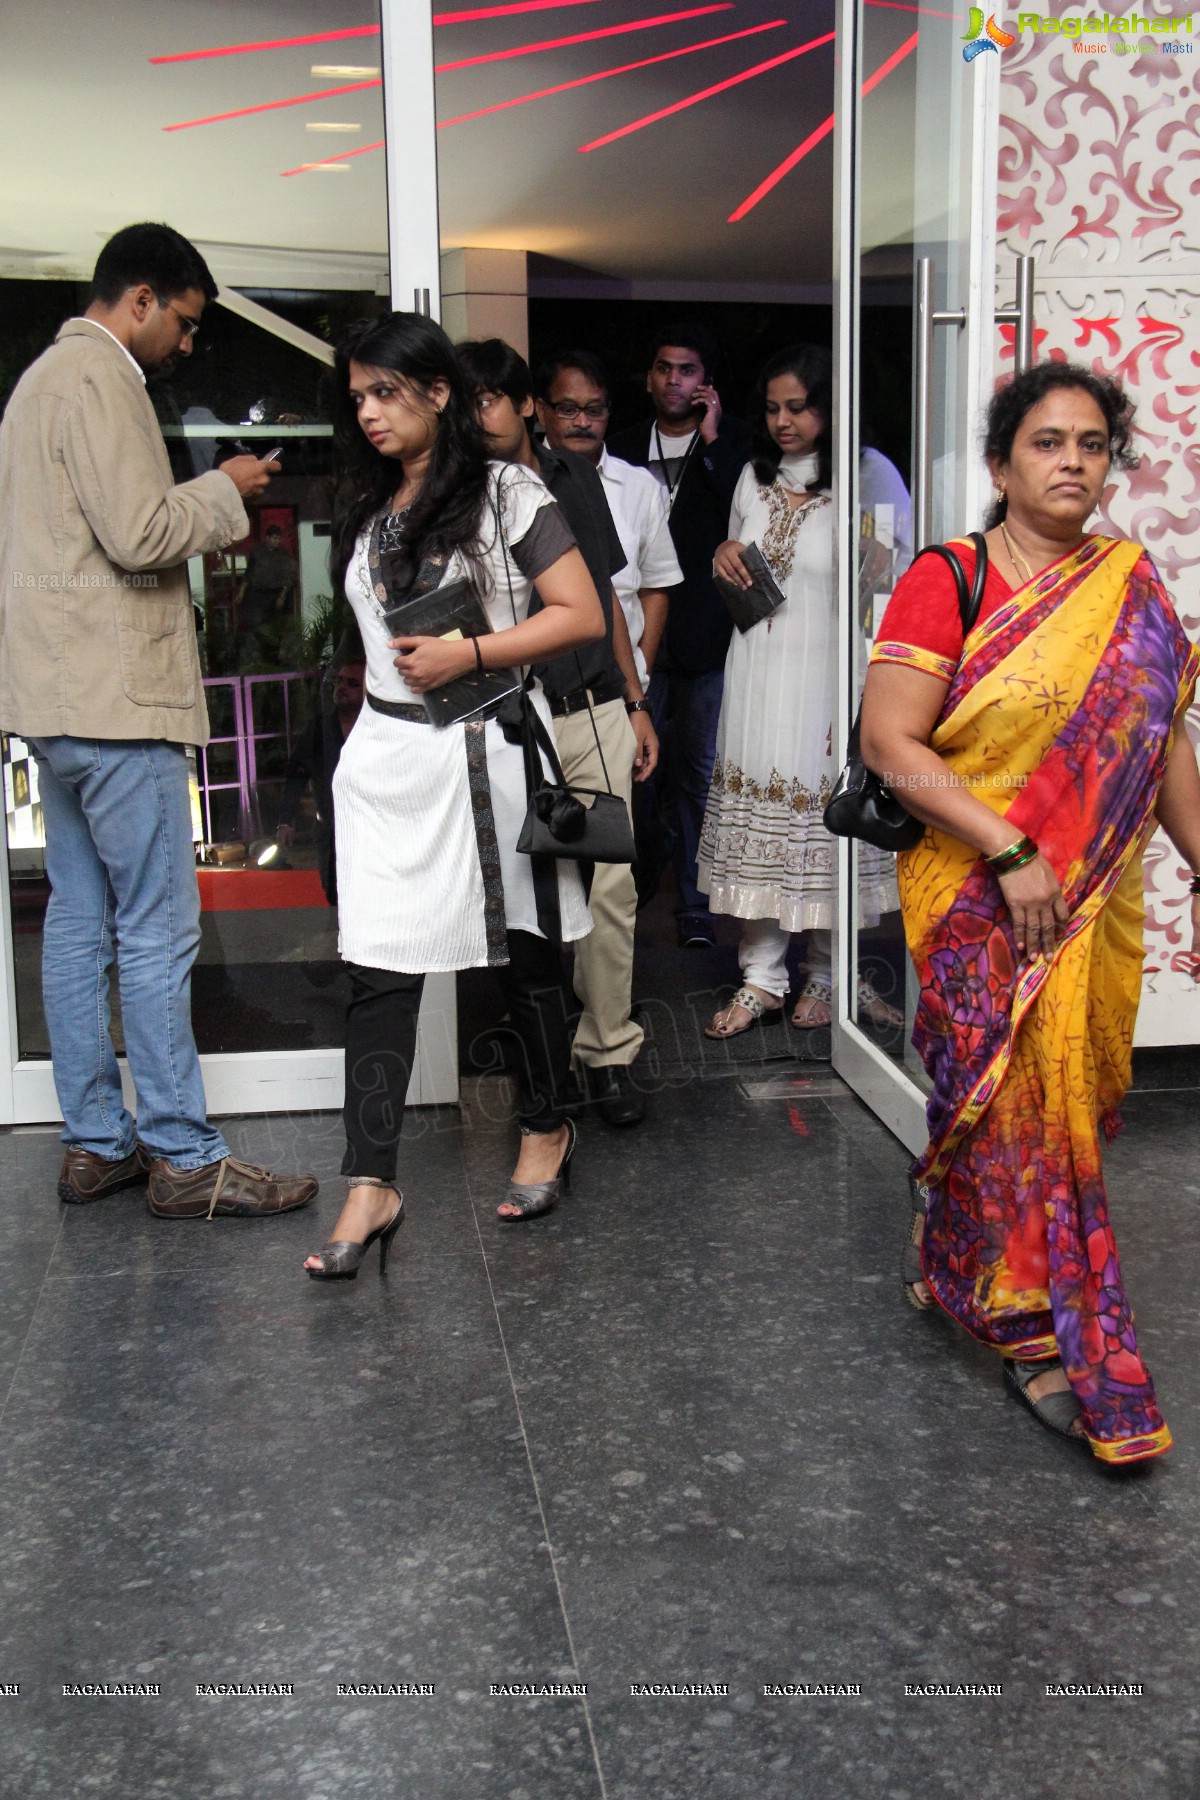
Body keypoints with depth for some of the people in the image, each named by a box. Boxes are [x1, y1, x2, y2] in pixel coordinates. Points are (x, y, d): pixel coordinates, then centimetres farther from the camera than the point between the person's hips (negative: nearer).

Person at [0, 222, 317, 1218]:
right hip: (115, 695, -11)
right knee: (159, 931, -6)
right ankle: (185, 1159, 0)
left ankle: (96, 1143, 18)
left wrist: (206, 502, 17)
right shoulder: (100, 377, -11)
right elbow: (140, 535, -20)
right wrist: (225, 490, -5)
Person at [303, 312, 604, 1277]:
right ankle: (373, 1183, -1)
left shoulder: (507, 492, -4)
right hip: (388, 755, 5)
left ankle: (547, 1128, 30)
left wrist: (468, 655, -16)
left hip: (489, 751, -4)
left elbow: (582, 615, -10)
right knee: (379, 969, -3)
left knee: (525, 954, 9)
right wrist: (397, 671, 13)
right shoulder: (365, 507, 14)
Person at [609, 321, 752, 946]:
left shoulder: (732, 444, 4)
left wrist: (711, 442, -13)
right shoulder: (623, 450, 12)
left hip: (704, 635, -2)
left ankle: (695, 903, 9)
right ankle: (647, 862, 31)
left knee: (699, 771, 1)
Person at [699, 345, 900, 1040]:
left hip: (823, 676, -5)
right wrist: (726, 559, 0)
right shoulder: (755, 480, 12)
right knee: (757, 823, 4)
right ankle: (761, 979, 13)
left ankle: (830, 976, 17)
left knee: (824, 820, 1)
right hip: (757, 673, 5)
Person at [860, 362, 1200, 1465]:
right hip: (978, 900, -5)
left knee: (1072, 1094, 13)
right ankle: (1046, 1334, 12)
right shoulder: (947, 583, -7)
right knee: (1014, 1099, -2)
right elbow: (889, 742, -14)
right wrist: (1008, 850, -19)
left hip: (1097, 901, 5)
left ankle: (950, 1253, 37)